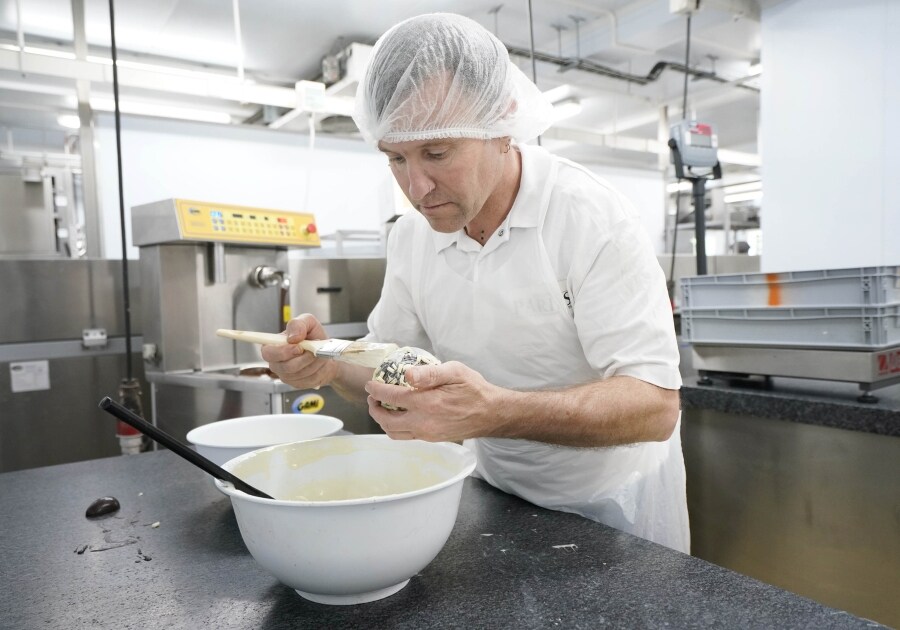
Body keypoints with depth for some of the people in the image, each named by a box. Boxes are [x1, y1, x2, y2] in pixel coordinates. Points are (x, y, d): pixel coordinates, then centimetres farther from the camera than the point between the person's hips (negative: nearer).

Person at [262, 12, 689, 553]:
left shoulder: (593, 217, -25)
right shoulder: (411, 235, -8)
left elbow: (654, 405, -30)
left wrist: (494, 412, -45)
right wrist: (331, 365, -23)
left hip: (611, 496, -4)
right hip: (497, 489, 5)